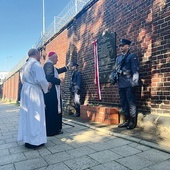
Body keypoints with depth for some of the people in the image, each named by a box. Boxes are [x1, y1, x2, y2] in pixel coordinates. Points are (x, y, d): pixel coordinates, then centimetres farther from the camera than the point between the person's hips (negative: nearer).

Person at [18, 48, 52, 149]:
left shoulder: (25, 65, 16)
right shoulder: (36, 64, -12)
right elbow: (41, 80, -22)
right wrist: (47, 85, -3)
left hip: (25, 91, 9)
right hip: (34, 92, -9)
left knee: (27, 115, 11)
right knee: (35, 115, -3)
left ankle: (27, 139, 20)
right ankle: (34, 141, 3)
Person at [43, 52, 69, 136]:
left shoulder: (49, 65, 16)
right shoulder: (49, 64, -15)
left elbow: (57, 71, 32)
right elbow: (49, 77, -28)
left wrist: (67, 67, 38)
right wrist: (59, 81, -13)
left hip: (52, 91, 11)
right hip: (51, 91, -11)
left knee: (53, 110, 15)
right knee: (52, 110, -4)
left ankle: (54, 128, 24)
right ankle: (52, 130, 5)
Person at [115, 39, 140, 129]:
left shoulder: (132, 56, 2)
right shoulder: (118, 58, 21)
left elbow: (135, 70, -8)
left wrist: (134, 83, -17)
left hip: (129, 84, -6)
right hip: (121, 84, 7)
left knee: (131, 103, -2)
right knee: (123, 103, 10)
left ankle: (133, 122, 8)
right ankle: (127, 120, 20)